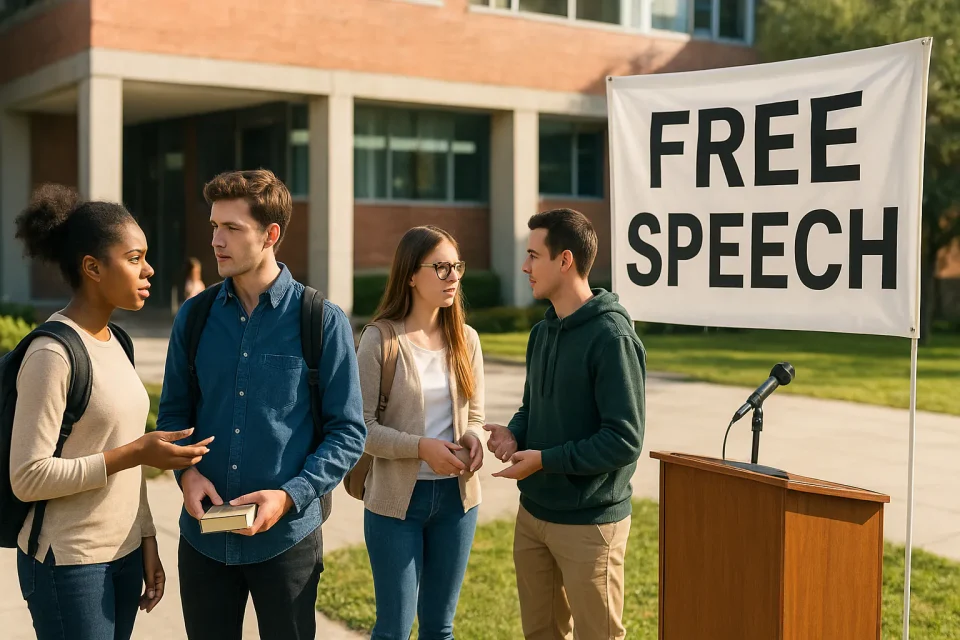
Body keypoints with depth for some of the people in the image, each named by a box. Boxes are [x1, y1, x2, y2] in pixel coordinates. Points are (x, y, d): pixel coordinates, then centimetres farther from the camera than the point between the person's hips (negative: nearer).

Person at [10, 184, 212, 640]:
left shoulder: (113, 342, 7)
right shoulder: (52, 353, -17)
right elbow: (28, 477, -19)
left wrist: (147, 543, 12)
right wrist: (135, 454, -21)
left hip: (124, 554, 7)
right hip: (69, 565, -7)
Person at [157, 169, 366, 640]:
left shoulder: (322, 321, -7)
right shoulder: (194, 316, 3)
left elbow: (348, 432, -6)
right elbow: (173, 413, 10)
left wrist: (291, 495, -17)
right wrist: (187, 471, -9)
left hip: (286, 538, -3)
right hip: (203, 535, 3)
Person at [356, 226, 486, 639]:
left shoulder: (466, 340, 4)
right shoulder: (380, 340, -11)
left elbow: (474, 415, 11)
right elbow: (360, 426, -12)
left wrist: (474, 439, -11)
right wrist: (420, 447, -24)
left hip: (456, 496, 4)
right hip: (396, 497, -4)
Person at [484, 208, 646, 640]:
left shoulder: (611, 337, -18)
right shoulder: (542, 332, 8)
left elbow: (624, 440, -21)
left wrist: (545, 460, -21)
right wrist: (514, 434, -2)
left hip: (589, 523, -8)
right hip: (533, 513, 8)